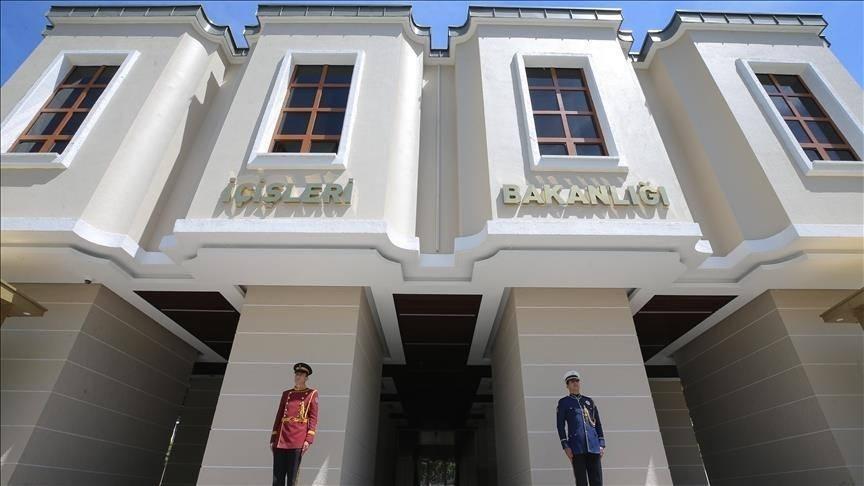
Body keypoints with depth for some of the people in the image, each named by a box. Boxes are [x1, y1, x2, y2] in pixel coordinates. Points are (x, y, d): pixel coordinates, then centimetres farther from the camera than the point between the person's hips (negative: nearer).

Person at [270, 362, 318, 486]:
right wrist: (273, 439, 10)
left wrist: (309, 439, -10)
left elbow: (313, 418, -1)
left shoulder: (312, 393, 4)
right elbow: (279, 417, 16)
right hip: (281, 439, 4)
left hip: (297, 440, -4)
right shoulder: (286, 394, 16)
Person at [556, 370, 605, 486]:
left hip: (593, 447, 3)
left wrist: (602, 444, 7)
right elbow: (560, 426, 1)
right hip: (577, 448, -3)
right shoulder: (563, 402, 6)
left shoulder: (589, 401, 17)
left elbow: (598, 424, 16)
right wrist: (566, 446, -7)